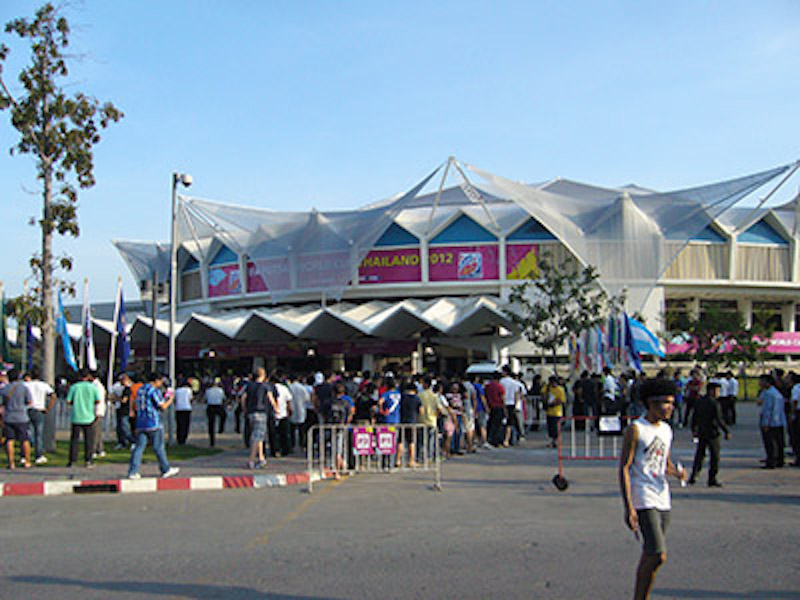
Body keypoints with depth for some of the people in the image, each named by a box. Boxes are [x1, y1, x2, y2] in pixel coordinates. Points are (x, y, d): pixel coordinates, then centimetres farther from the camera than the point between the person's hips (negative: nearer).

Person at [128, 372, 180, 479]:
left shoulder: (140, 390, 15)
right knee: (158, 447, 3)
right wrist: (169, 400, 7)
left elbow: (135, 405, 22)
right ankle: (166, 470, 13)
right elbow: (163, 406, -12)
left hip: (140, 424, 7)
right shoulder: (154, 390, -11)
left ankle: (132, 472, -4)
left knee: (139, 447, 3)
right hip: (153, 424, -7)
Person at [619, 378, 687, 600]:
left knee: (651, 555, 11)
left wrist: (676, 471, 0)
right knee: (657, 555, -15)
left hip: (663, 499, 7)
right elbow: (624, 468, -11)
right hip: (643, 501, -7)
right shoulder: (636, 429, -9)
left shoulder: (667, 430, 14)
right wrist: (628, 507, -17)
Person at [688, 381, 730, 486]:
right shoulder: (714, 403, -14)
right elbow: (719, 420, -17)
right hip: (712, 433, -6)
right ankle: (712, 479, 5)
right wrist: (727, 432, -11)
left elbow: (694, 418, 12)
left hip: (701, 433, 6)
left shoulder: (698, 402, 6)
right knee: (714, 457, 4)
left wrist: (694, 430, 23)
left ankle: (693, 477, 10)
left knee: (699, 455, 14)